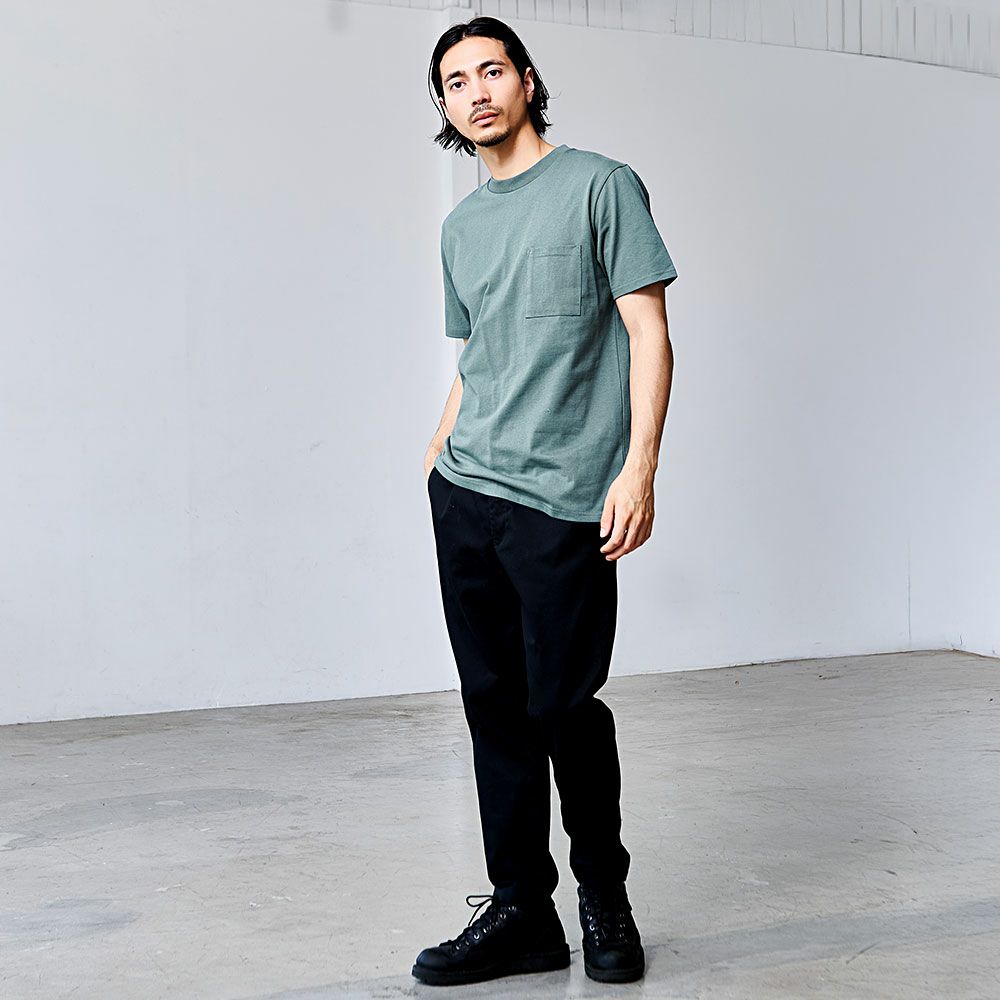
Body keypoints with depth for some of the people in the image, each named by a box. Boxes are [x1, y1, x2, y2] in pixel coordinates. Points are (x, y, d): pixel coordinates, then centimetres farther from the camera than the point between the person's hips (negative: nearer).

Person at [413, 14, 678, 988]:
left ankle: (604, 894, 19)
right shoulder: (461, 225, 18)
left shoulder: (601, 185, 0)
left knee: (561, 706, -3)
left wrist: (639, 468, -14)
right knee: (495, 706, 6)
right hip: (465, 497, 6)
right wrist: (435, 457, 16)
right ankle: (521, 911, 15)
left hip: (561, 502, -6)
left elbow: (648, 332, -5)